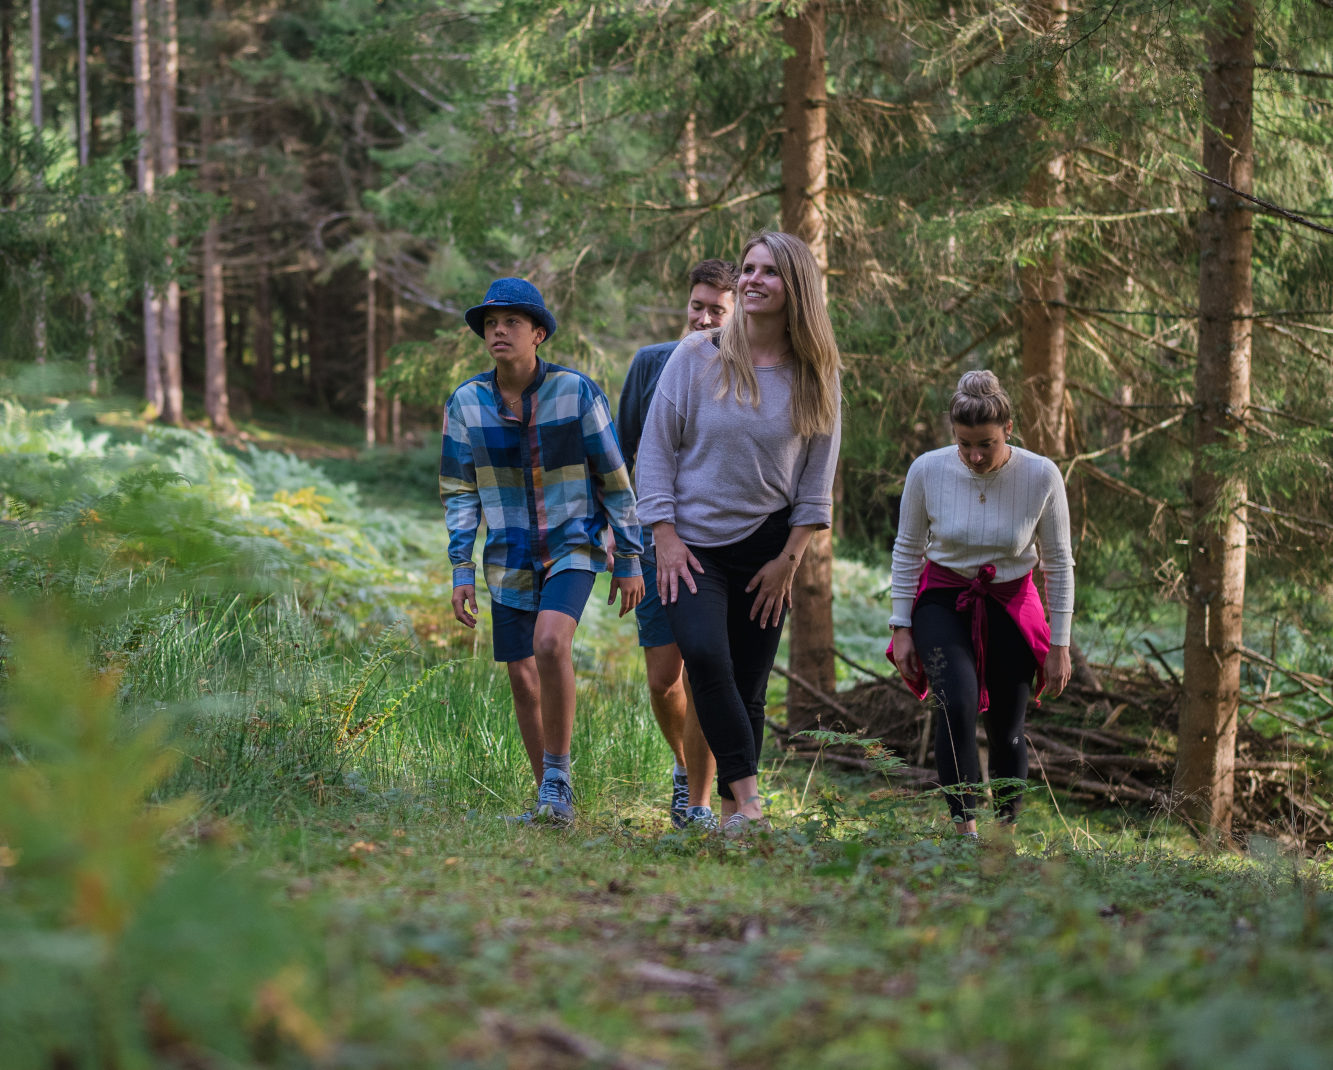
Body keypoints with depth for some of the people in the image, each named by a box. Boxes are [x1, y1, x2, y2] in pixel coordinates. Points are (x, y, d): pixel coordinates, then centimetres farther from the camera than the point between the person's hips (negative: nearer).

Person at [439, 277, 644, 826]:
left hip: (573, 546, -4)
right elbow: (458, 492, 3)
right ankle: (554, 800, 21)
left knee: (550, 644, -28)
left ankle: (557, 775, -12)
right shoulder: (466, 402, -4)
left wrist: (629, 560, -2)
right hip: (509, 558, 4)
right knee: (523, 680, 6)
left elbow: (615, 480, -4)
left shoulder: (577, 392, -11)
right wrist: (461, 571, -3)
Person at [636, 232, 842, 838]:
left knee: (748, 688, 3)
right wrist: (666, 538, -6)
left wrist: (789, 559, -1)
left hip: (766, 547, 2)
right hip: (694, 544, -2)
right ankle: (746, 795, -21)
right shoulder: (697, 357, -3)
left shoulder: (815, 377, 2)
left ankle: (733, 812, 13)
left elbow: (816, 480, 6)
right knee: (705, 653, -24)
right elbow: (656, 446, 0)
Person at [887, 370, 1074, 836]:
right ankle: (964, 830, -24)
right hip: (943, 601, -1)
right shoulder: (928, 471, -14)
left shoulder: (1041, 476, -15)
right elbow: (907, 550, 1)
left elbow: (1058, 563, -4)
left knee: (1007, 732, 3)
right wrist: (901, 628, 0)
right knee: (957, 704, -25)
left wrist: (1059, 644, -2)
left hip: (1010, 606, 1)